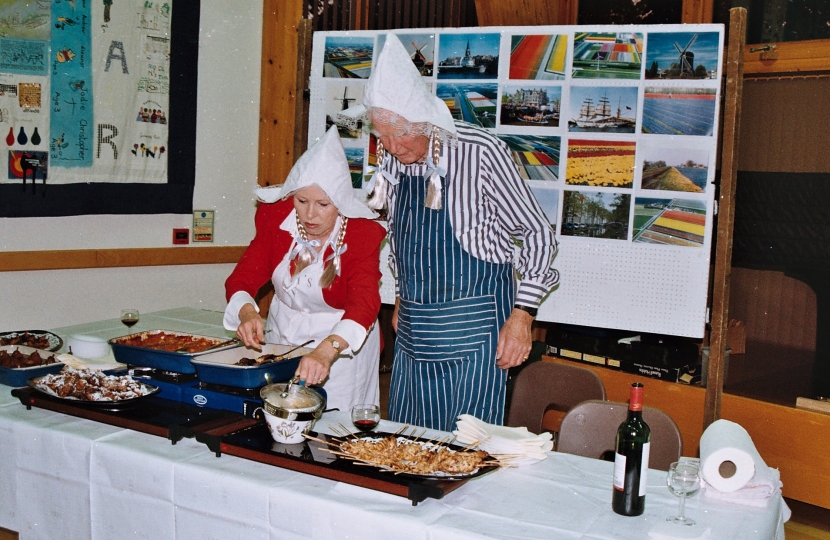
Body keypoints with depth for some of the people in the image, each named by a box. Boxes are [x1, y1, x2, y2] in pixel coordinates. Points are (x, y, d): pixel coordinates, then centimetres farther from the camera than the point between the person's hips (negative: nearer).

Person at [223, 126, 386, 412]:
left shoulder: (363, 232, -22)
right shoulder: (275, 217, -10)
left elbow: (364, 302, -34)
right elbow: (243, 276, -11)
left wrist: (327, 351, -52)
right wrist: (246, 312, -35)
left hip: (343, 345, -3)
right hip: (281, 337, 3)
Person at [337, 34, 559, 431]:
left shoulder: (480, 152, -16)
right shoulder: (392, 158, 1)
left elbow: (537, 235, -9)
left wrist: (521, 315, -13)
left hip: (474, 326, -6)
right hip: (413, 333, 6)